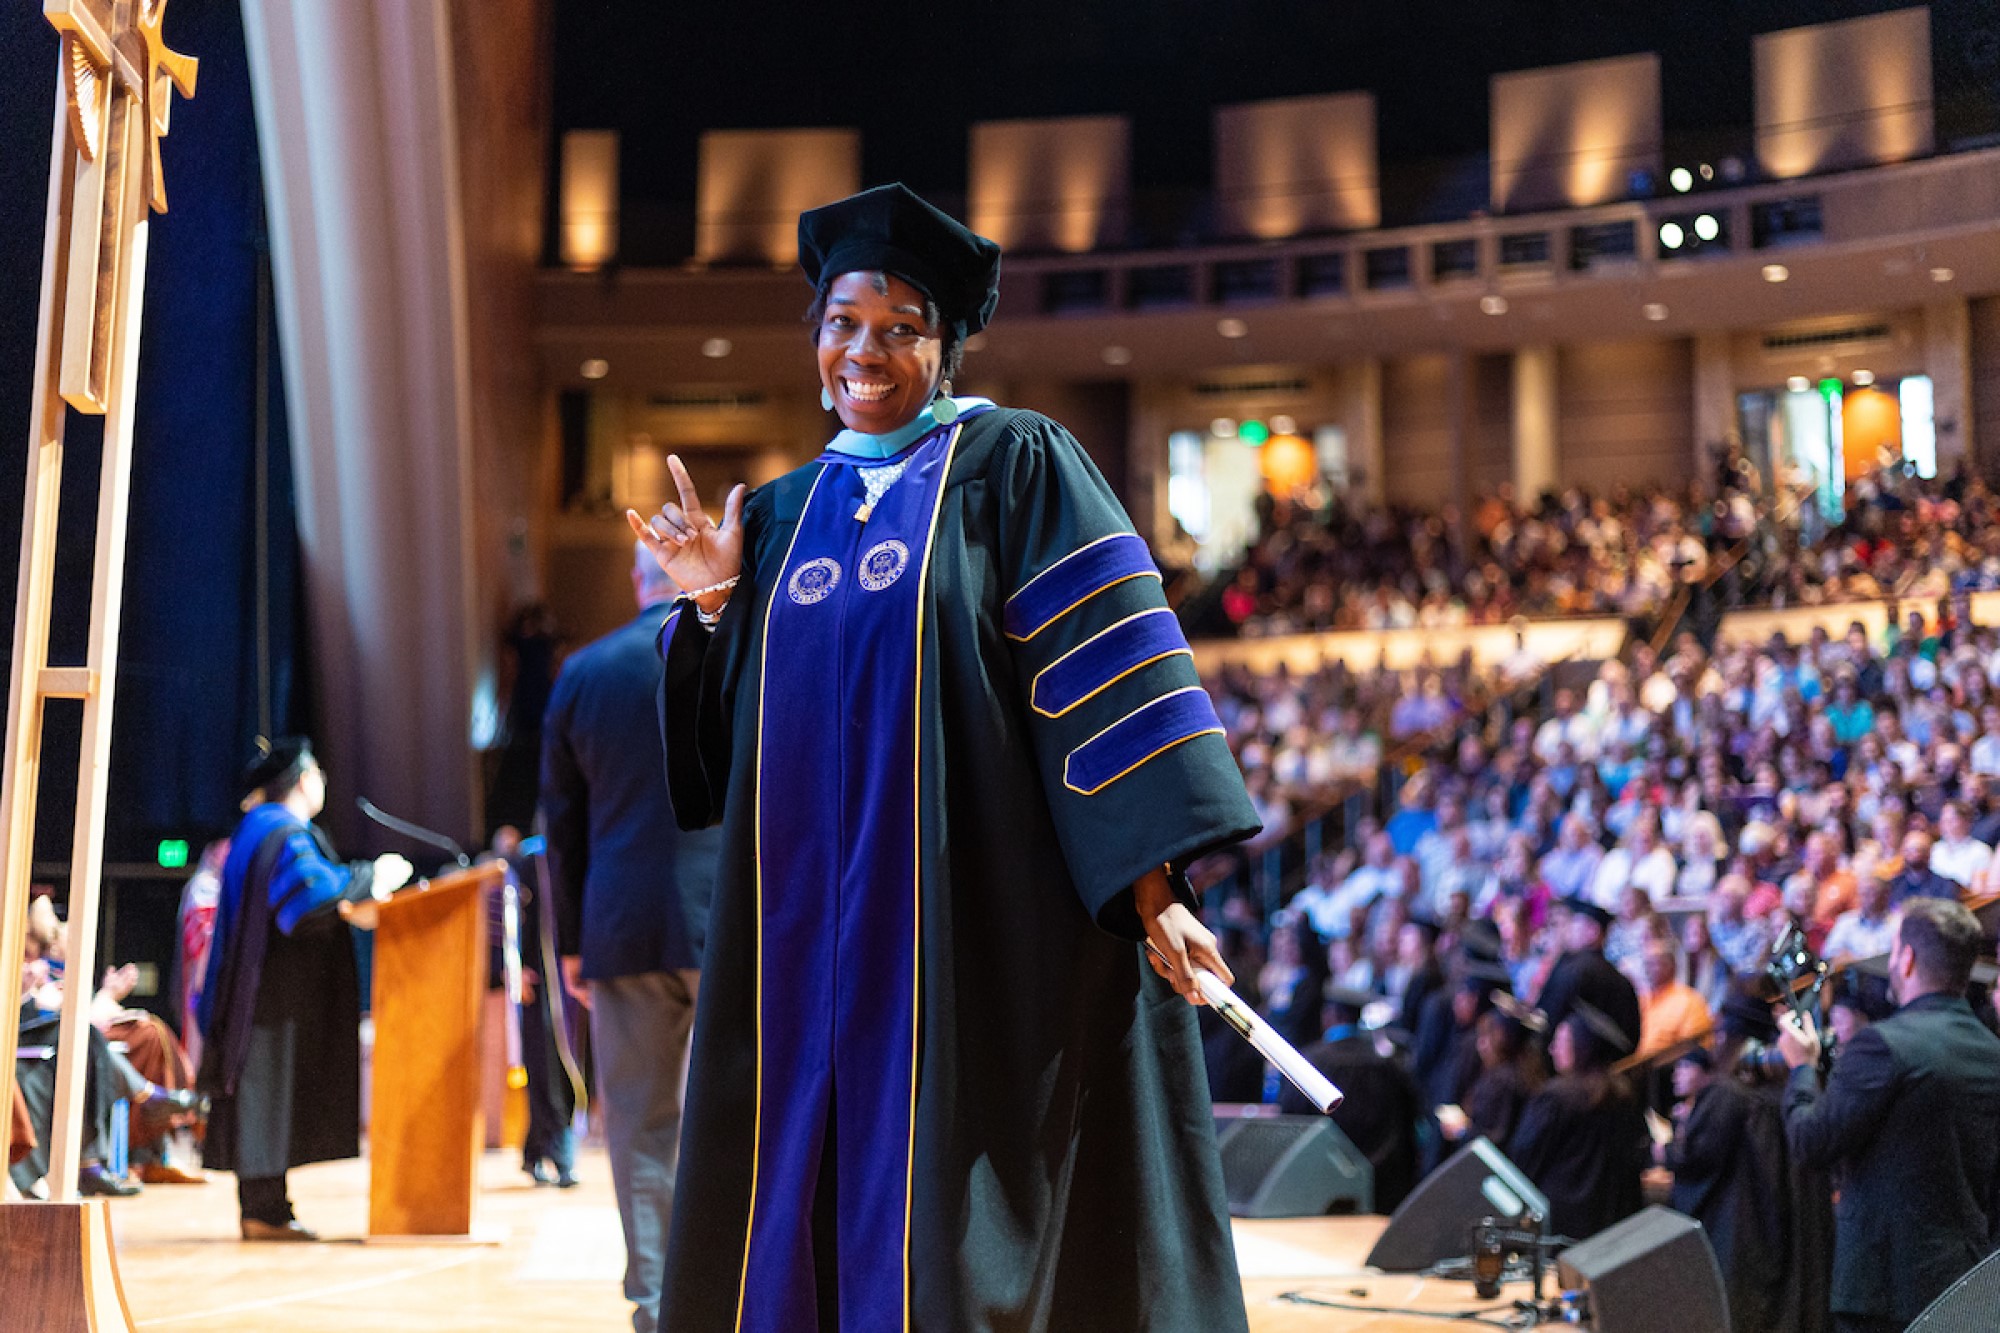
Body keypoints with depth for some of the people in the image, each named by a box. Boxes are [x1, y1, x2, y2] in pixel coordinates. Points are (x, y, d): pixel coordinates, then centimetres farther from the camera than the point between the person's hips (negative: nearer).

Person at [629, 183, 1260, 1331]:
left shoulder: (1012, 465, 0)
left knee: (951, 1230, -5)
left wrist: (1153, 889, -15)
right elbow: (733, 745, 17)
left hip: (976, 927, -5)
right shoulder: (783, 516, 16)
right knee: (799, 1215, 4)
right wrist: (713, 606, 0)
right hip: (814, 936, 5)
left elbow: (1109, 673, -7)